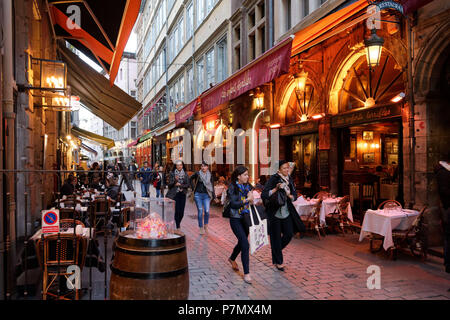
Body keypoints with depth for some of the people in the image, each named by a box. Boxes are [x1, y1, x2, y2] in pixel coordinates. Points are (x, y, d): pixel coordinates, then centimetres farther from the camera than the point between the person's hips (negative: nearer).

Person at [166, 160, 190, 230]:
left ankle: (178, 223, 27)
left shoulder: (185, 174, 7)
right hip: (174, 194, -3)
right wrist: (175, 180, -21)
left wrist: (180, 185, -11)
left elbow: (187, 185, 3)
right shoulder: (172, 174, 1)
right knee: (177, 211, -9)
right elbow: (169, 185, -4)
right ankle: (178, 227, -1)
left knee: (181, 211, 2)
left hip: (182, 194, 3)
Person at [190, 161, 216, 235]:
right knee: (200, 211, -1)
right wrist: (193, 188, 8)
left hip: (206, 195, 0)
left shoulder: (210, 175, 2)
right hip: (198, 194, 0)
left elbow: (212, 186, 6)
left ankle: (206, 225, 15)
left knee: (207, 211, -8)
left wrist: (214, 196, 2)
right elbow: (191, 179, 18)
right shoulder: (198, 174, 0)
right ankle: (201, 228, 10)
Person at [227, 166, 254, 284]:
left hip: (245, 218, 7)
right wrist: (247, 200, -22)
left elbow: (251, 201, 12)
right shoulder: (232, 188, -12)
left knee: (242, 241, 20)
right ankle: (246, 273, -3)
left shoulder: (247, 186, 6)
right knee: (245, 244, -12)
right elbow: (234, 204, -20)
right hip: (235, 219, -7)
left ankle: (232, 259, 49)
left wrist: (252, 199, -10)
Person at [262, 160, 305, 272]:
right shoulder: (273, 179, -14)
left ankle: (276, 251, 34)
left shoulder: (289, 179, 4)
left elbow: (295, 196, 7)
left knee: (289, 234, 6)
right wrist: (276, 189, -31)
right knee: (276, 237, 3)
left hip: (286, 211, 6)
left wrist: (289, 195, -14)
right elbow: (263, 195, -20)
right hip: (274, 212, -5)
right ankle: (278, 262, 19)